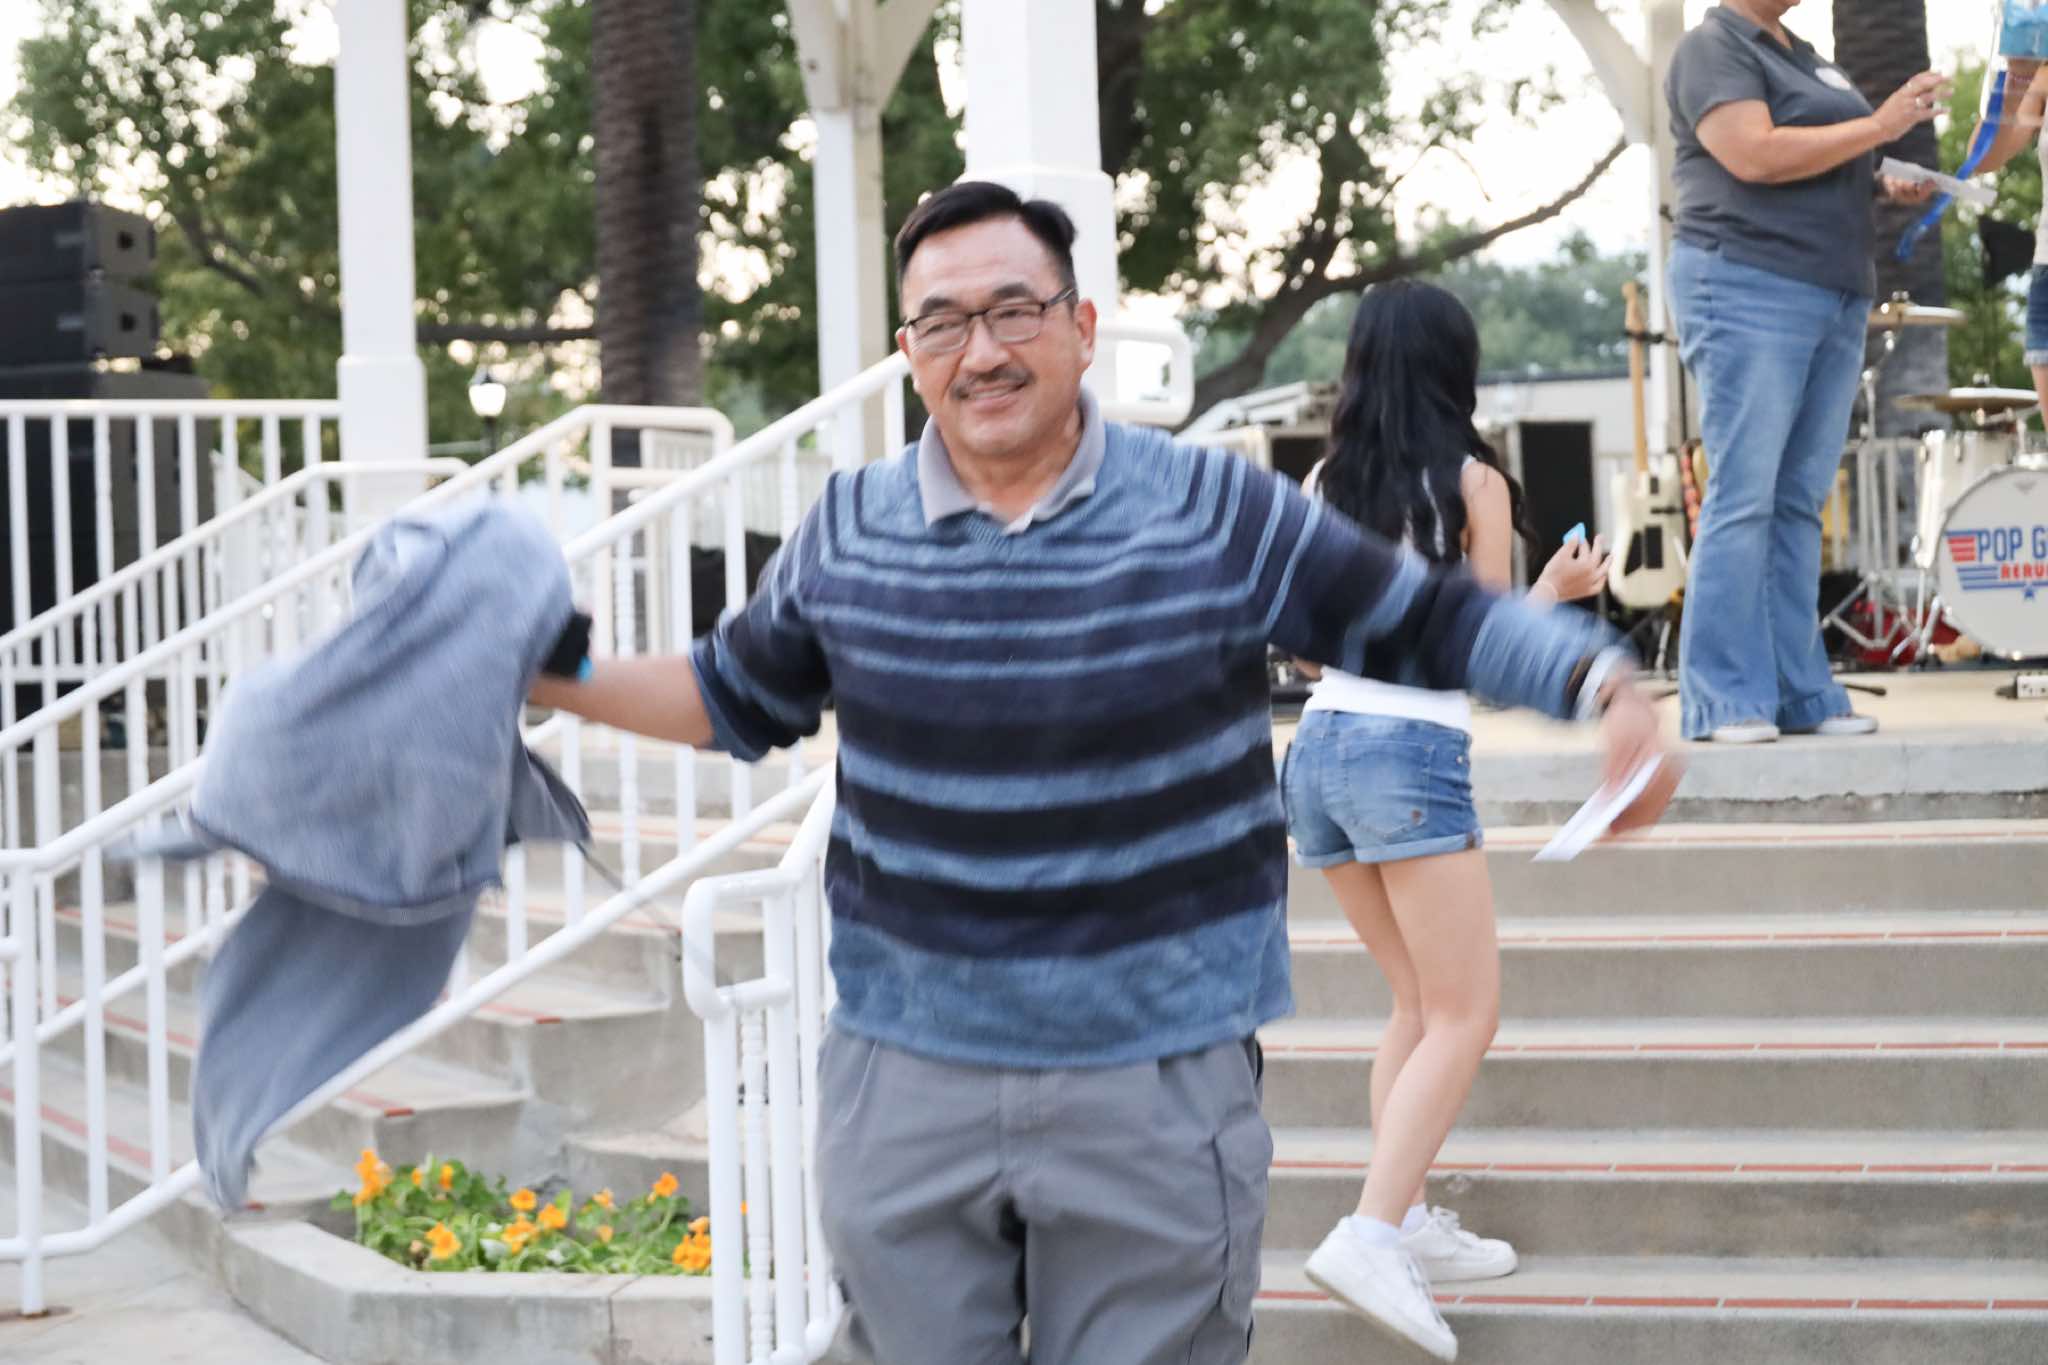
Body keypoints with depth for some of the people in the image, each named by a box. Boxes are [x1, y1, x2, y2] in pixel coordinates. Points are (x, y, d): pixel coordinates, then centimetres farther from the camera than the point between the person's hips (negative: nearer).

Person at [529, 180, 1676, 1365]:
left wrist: (1599, 679, -16)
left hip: (1158, 1089, -2)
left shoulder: (1220, 515, -6)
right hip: (906, 1082, 3)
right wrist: (557, 677, 8)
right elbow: (739, 698, 19)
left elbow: (1430, 624, 0)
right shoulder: (846, 534, 2)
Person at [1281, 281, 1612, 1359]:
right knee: (1464, 1017, -3)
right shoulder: (1473, 483, -3)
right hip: (1413, 753, -6)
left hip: (1320, 745, 6)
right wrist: (1559, 589, 18)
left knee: (1419, 1001, 18)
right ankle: (1372, 1231, -16)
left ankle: (1410, 1222, 13)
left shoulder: (1325, 484, 10)